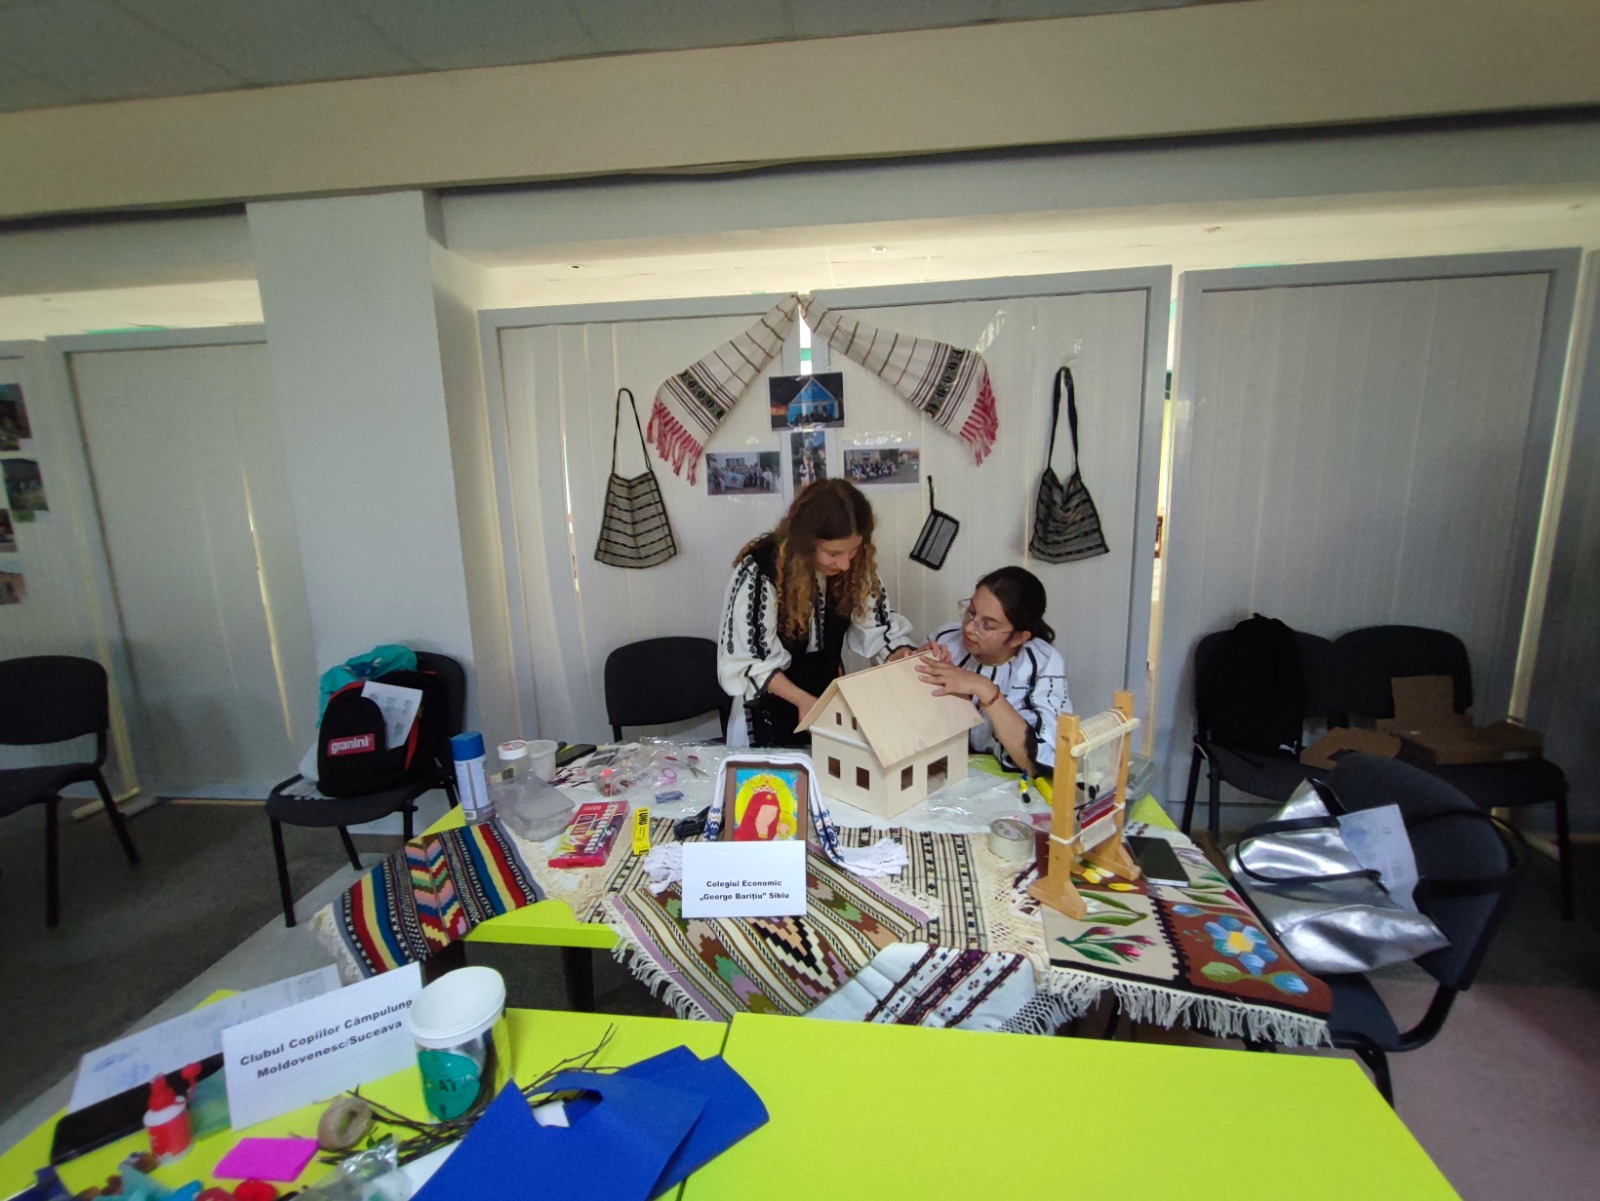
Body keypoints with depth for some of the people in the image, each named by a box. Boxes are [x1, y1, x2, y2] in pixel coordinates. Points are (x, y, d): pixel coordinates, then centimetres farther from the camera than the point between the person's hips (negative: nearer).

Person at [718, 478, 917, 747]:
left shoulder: (857, 564, -13)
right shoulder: (760, 572, -27)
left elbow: (878, 625, -8)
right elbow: (745, 658, -21)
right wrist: (802, 700, -28)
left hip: (829, 697, 5)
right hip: (771, 707, -4)